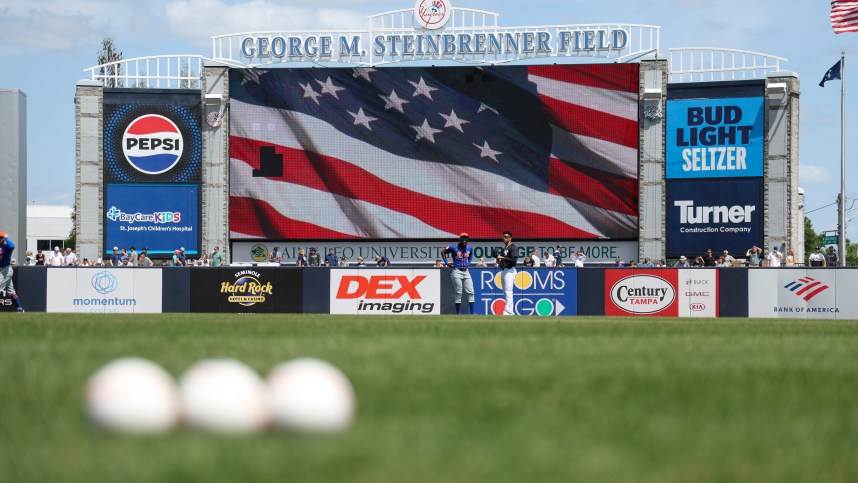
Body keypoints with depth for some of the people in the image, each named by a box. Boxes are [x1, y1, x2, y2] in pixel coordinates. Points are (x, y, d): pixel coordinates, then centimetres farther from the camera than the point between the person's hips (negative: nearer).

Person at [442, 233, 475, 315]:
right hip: (457, 271, -5)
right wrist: (446, 262, -2)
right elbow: (443, 252, 4)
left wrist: (468, 263, 13)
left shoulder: (469, 248, 7)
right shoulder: (454, 247, -8)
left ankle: (471, 313, 0)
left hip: (466, 271, 5)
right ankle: (458, 314, 3)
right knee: (458, 293, -4)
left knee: (470, 292, -2)